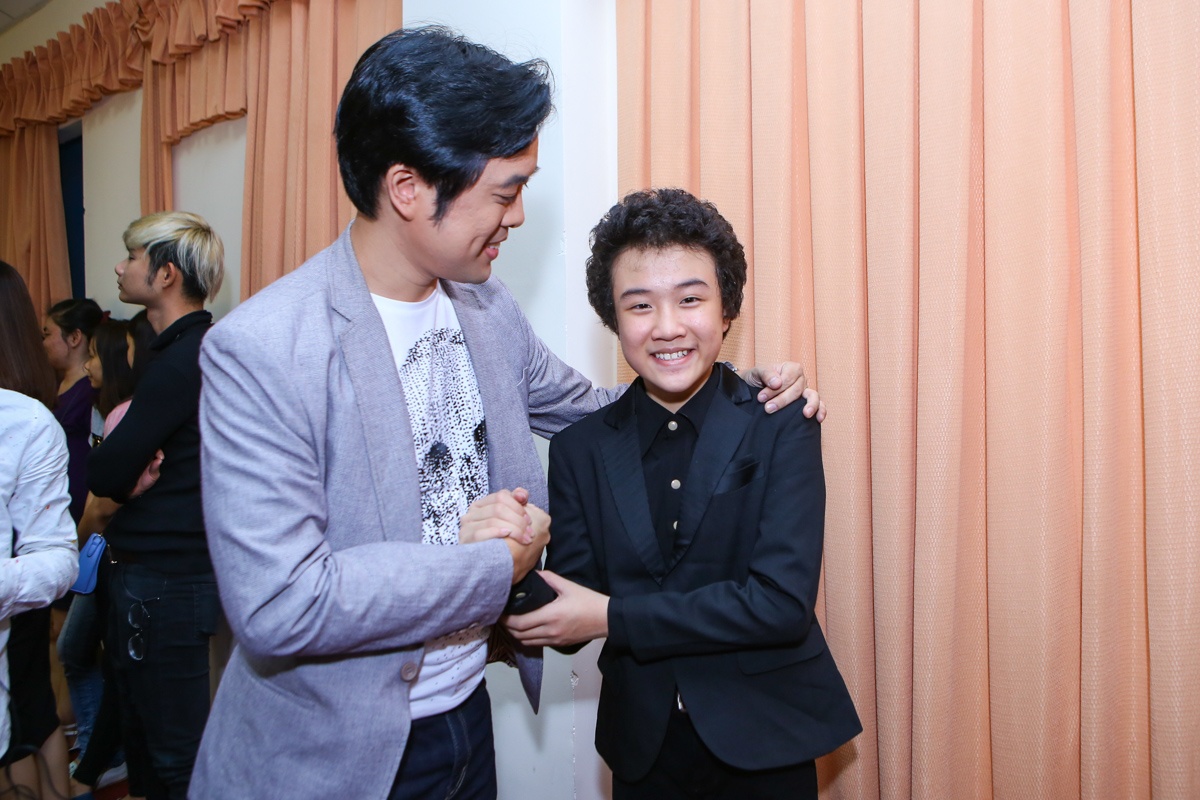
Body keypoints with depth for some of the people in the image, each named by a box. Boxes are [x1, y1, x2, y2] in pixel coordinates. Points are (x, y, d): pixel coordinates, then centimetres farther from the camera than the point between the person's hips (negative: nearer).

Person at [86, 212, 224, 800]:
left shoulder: (182, 360, -19)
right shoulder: (190, 349, 12)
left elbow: (103, 476, -20)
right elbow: (114, 476, 9)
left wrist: (116, 434, -1)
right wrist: (133, 471, -12)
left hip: (164, 580, -10)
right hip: (155, 571, 10)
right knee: (143, 743, 22)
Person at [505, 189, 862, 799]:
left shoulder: (783, 427, -12)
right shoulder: (579, 447, -4)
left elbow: (783, 602, -20)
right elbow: (570, 614, -8)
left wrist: (613, 616, -21)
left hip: (763, 744, -2)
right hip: (641, 747, 2)